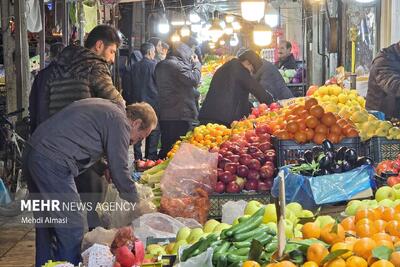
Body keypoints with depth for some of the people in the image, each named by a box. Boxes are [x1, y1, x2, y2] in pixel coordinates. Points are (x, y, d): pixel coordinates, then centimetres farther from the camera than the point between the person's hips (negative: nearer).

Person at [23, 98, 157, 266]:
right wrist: (137, 205, 4)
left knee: (46, 228, 18)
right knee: (71, 231, -4)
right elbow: (120, 171, -6)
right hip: (52, 165, -10)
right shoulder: (120, 120, -6)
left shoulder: (103, 107, 21)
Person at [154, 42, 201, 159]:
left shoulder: (160, 66, 15)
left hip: (164, 115, 9)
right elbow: (194, 80, -19)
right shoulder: (177, 65, -15)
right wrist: (197, 64, -2)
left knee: (166, 148, 14)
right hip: (180, 115, -9)